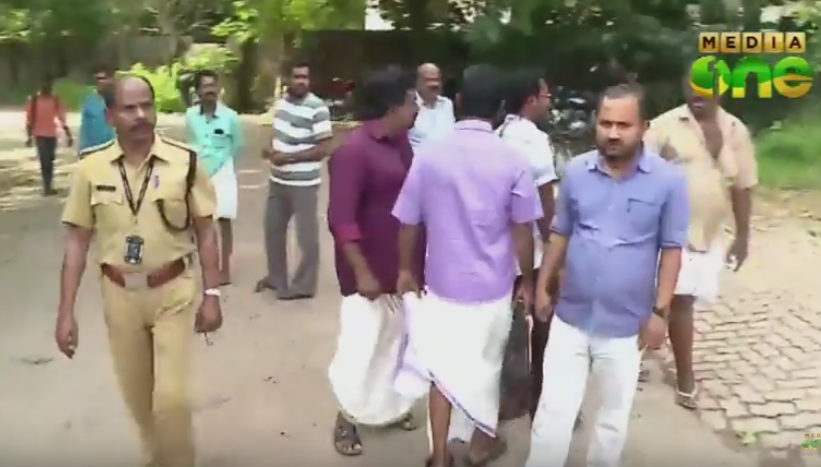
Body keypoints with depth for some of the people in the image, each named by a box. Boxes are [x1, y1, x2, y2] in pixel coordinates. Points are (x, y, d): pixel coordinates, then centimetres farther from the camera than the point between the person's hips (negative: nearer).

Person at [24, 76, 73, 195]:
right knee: (44, 161, -11)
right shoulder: (34, 99, -4)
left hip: (52, 135, 4)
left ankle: (49, 186, 18)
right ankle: (47, 187, -7)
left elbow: (62, 118, 3)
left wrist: (69, 135, -1)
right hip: (40, 135, -3)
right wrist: (29, 136, -7)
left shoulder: (55, 100, 4)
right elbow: (29, 119, -3)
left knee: (50, 161, 9)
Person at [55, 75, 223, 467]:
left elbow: (205, 231, -2)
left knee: (171, 397, -5)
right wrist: (66, 311, -3)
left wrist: (212, 294, -5)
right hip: (120, 296, 2)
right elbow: (77, 242, 0)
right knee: (137, 397, 16)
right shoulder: (91, 168, -6)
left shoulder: (185, 162, -10)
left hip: (173, 292, -2)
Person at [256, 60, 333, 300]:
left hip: (304, 183, -8)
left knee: (307, 235, 2)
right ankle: (276, 277, 34)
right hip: (278, 180, 8)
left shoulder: (317, 109, -17)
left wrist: (288, 157, -20)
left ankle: (304, 285, 15)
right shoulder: (281, 102, 7)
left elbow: (323, 149, -19)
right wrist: (271, 150, -1)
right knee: (273, 228, 18)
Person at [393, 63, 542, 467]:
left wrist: (405, 270, 13)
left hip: (443, 282, 1)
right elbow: (522, 232, -7)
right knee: (485, 364, 19)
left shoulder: (428, 154, -10)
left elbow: (408, 223, -3)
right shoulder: (511, 161, -13)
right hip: (492, 285, 0)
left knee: (441, 367, 15)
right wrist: (527, 282, 7)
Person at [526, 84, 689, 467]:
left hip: (625, 326, -1)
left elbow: (671, 249, -5)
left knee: (613, 418, 17)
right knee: (553, 413, 8)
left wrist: (660, 311, -8)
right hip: (570, 317, 2)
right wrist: (542, 286, 8)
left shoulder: (668, 180, -10)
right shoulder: (576, 171, -3)